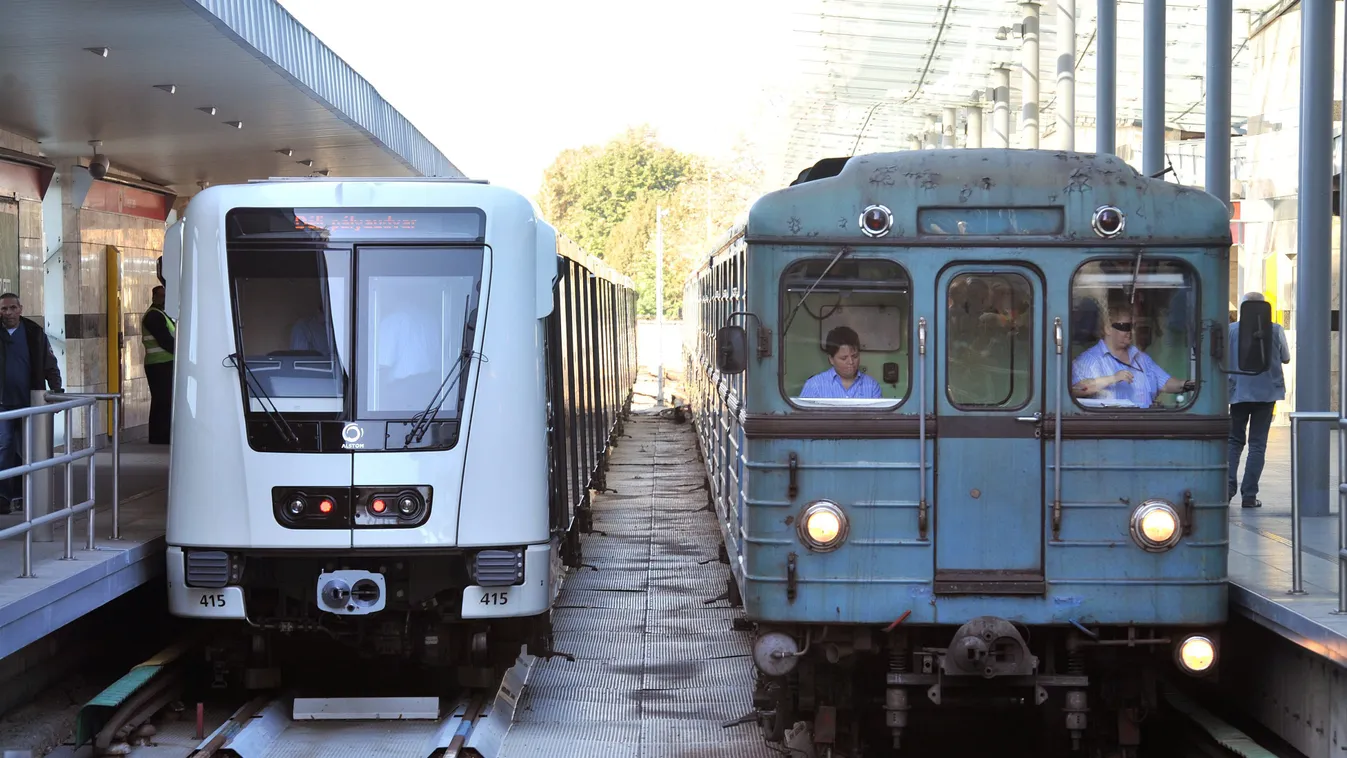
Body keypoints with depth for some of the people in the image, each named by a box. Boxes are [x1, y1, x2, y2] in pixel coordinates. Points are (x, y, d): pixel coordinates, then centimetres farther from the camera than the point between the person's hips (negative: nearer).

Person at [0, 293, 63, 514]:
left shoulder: (34, 333, 0)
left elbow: (49, 364, 4)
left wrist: (56, 389, -4)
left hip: (29, 402, 1)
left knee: (25, 450, 8)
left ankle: (20, 496, 17)